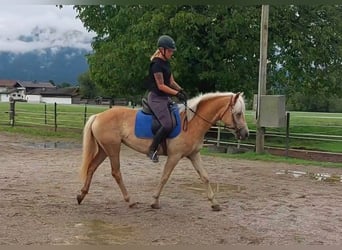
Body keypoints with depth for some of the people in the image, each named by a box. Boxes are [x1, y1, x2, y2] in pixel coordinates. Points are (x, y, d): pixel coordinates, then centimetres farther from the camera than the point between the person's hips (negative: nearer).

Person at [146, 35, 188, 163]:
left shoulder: (166, 63, 13)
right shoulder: (156, 64, -15)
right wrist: (176, 93, -19)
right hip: (156, 98, -10)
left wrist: (181, 90, -1)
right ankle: (152, 150, -9)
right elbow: (161, 86, -18)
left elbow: (171, 81, 16)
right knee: (167, 125, -21)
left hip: (165, 97, 10)